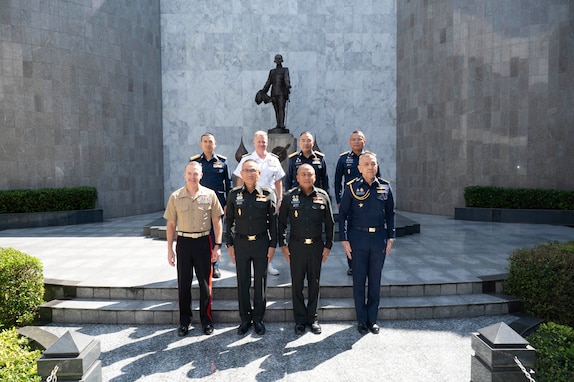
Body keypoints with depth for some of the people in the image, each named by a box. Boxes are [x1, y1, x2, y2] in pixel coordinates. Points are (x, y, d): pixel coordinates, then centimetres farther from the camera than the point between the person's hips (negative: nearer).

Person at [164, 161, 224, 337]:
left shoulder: (210, 195, -1)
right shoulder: (175, 197, 1)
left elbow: (217, 221, 2)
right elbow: (171, 224, 6)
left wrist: (217, 246, -2)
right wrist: (170, 249, 4)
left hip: (203, 242, -1)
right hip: (183, 242, 1)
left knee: (205, 283, 7)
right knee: (183, 283, 8)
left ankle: (206, 320, 23)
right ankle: (184, 321, 22)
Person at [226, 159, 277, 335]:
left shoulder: (268, 194, -2)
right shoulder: (234, 194, 1)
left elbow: (273, 221, 2)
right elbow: (228, 220, 6)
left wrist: (272, 245, -2)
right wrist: (229, 244, 3)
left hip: (261, 243, -1)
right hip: (241, 243, 1)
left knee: (260, 282, 8)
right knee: (242, 282, 8)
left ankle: (258, 318, 24)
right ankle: (245, 318, 23)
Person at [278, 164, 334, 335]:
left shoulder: (323, 196, 1)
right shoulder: (289, 197, -2)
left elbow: (329, 223, 7)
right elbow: (281, 223, 4)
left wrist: (328, 246, 3)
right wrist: (283, 245, -1)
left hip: (316, 246, 1)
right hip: (296, 246, -1)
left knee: (314, 283, 10)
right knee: (297, 284, 7)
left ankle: (312, 318, 25)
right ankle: (300, 319, 21)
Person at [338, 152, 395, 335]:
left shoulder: (385, 186, 3)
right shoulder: (351, 187, -4)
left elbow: (390, 213, 11)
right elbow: (343, 214, -1)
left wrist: (390, 237, 6)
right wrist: (344, 239, -5)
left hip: (379, 238, 2)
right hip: (358, 238, -2)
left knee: (375, 280, 10)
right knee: (359, 280, 6)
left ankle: (373, 319, 24)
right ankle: (362, 320, 20)